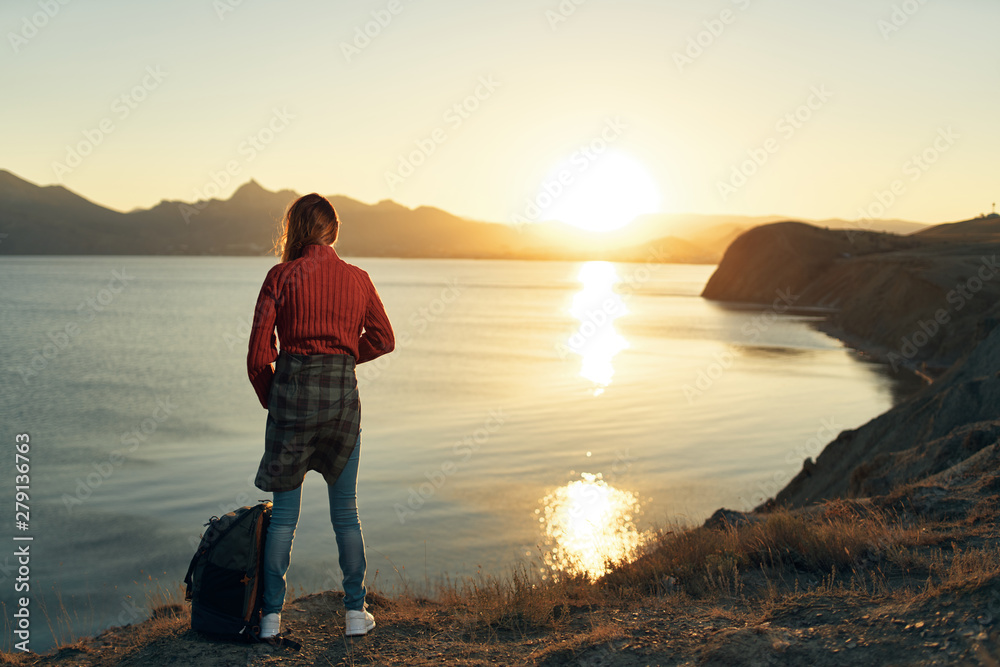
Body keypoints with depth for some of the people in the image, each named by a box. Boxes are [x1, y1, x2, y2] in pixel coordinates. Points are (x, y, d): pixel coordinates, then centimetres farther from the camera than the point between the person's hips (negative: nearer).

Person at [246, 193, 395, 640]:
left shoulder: (281, 277, -4)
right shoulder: (357, 279, 3)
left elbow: (259, 352, -5)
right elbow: (383, 340, 9)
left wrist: (269, 399, 9)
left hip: (292, 386, -2)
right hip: (342, 393, 2)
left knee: (283, 511, 8)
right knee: (345, 510, 13)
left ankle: (271, 617, 11)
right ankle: (355, 612, 18)